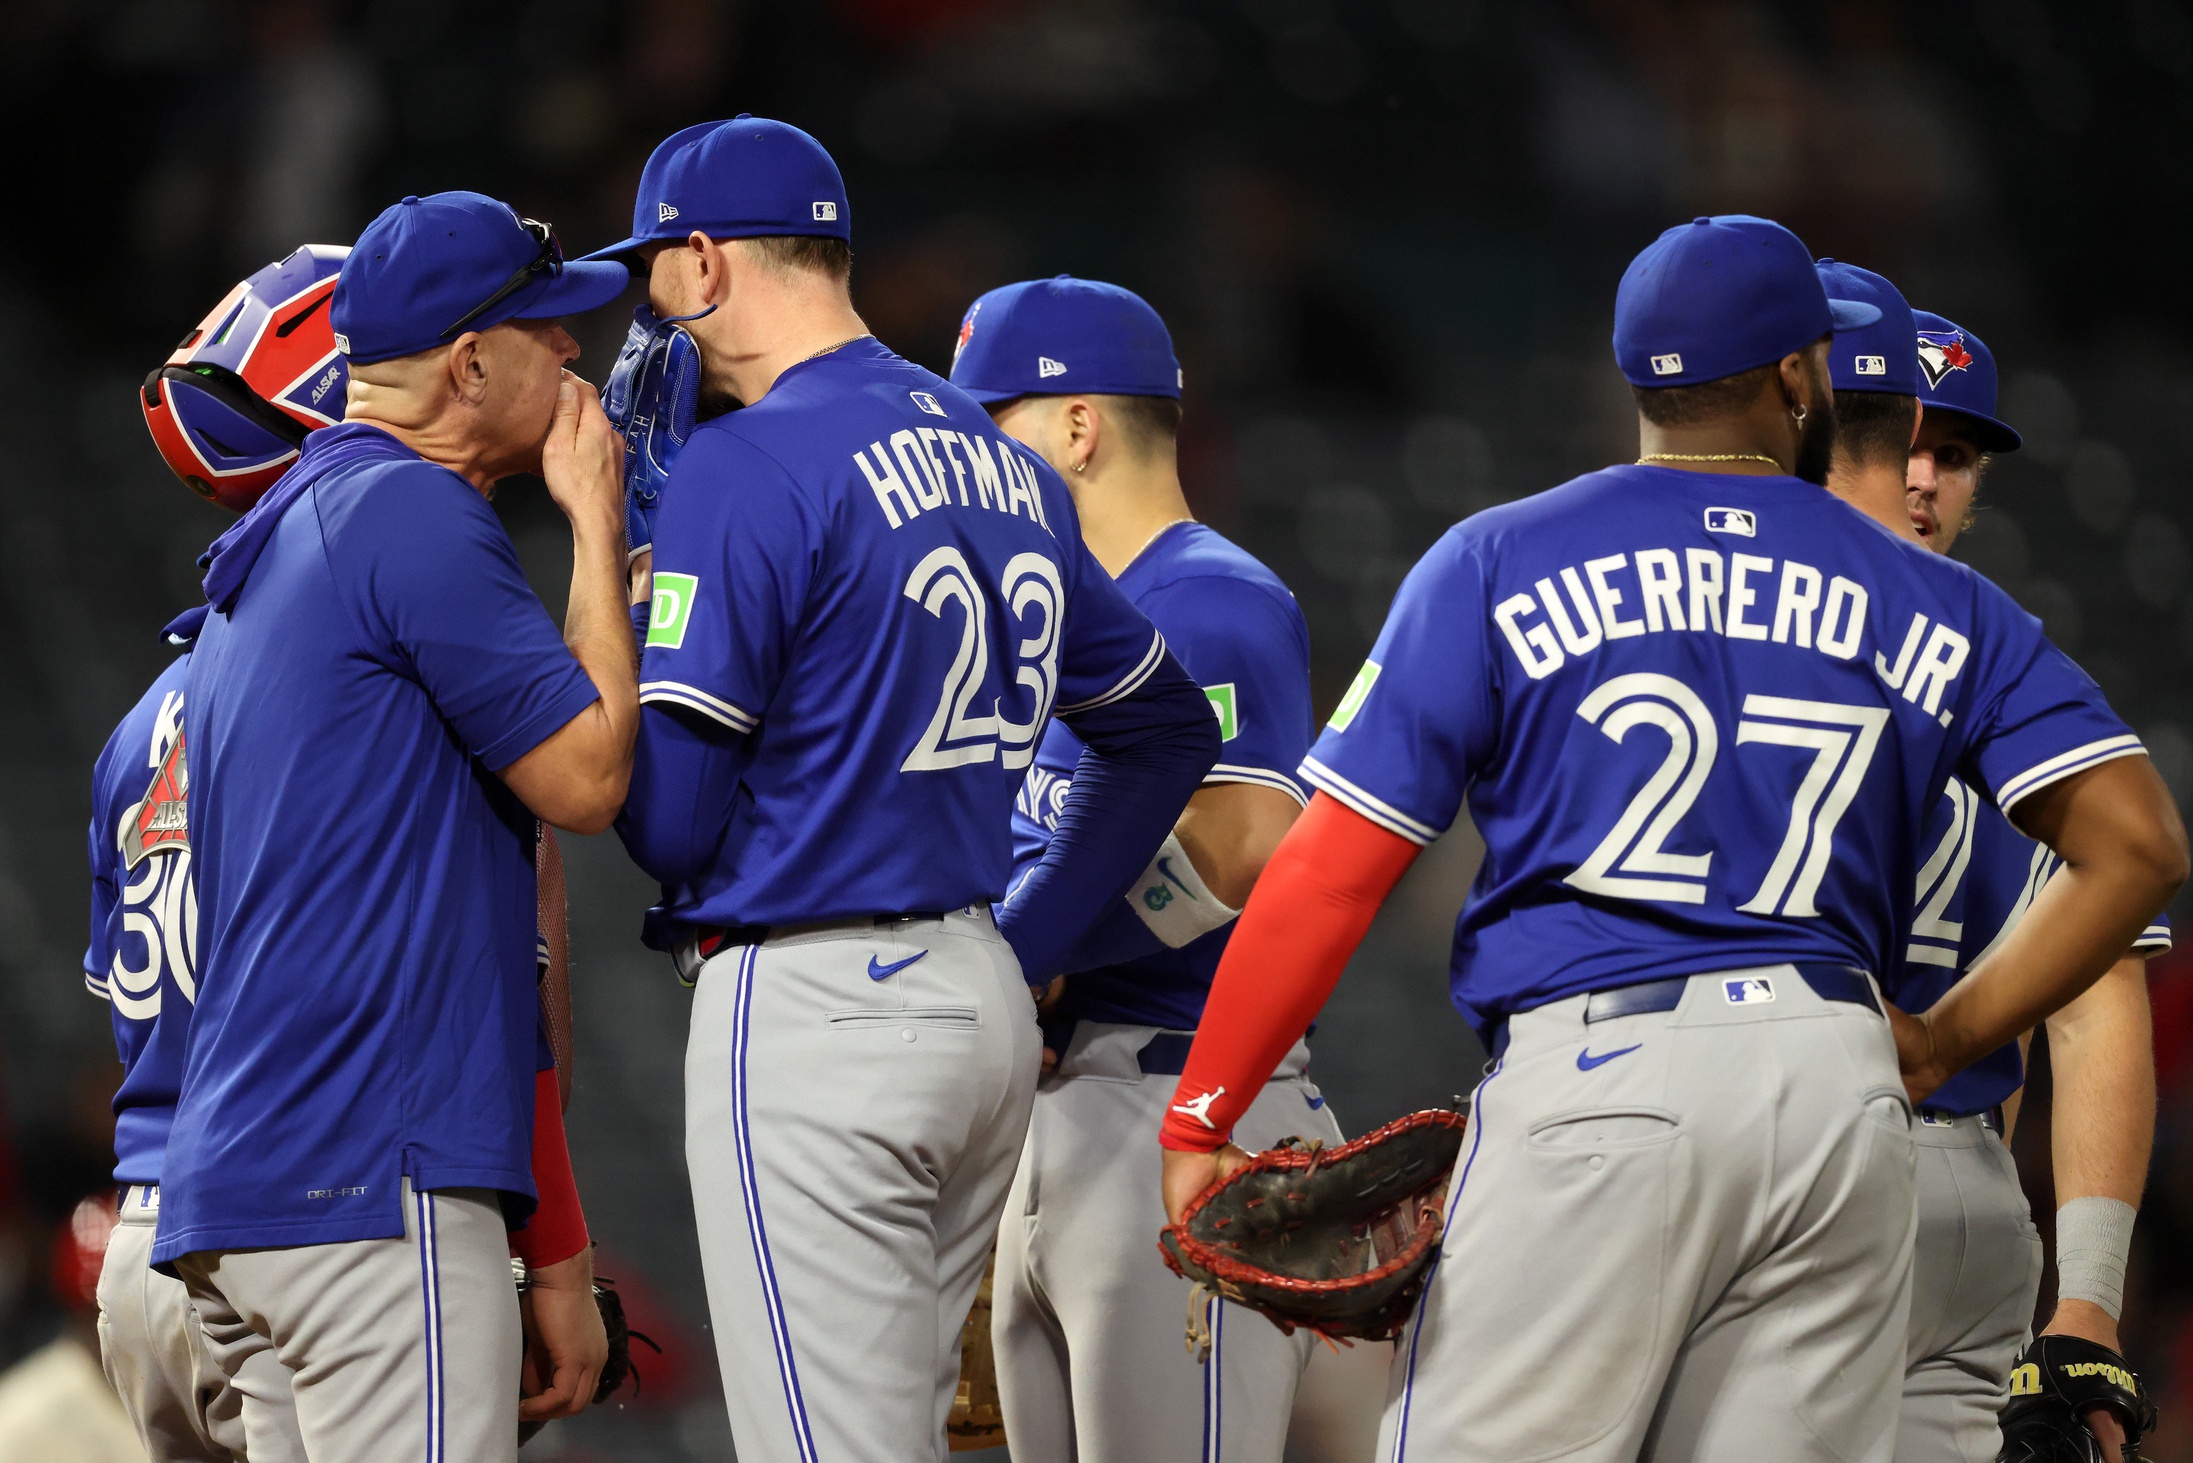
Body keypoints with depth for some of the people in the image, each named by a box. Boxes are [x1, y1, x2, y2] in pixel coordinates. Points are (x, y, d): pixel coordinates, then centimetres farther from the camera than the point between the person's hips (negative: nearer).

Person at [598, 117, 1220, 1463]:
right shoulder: (1000, 459, 13)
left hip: (811, 1005, -8)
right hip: (985, 1008, 8)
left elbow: (668, 819, -14)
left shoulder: (749, 466, -11)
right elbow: (1167, 727, 21)